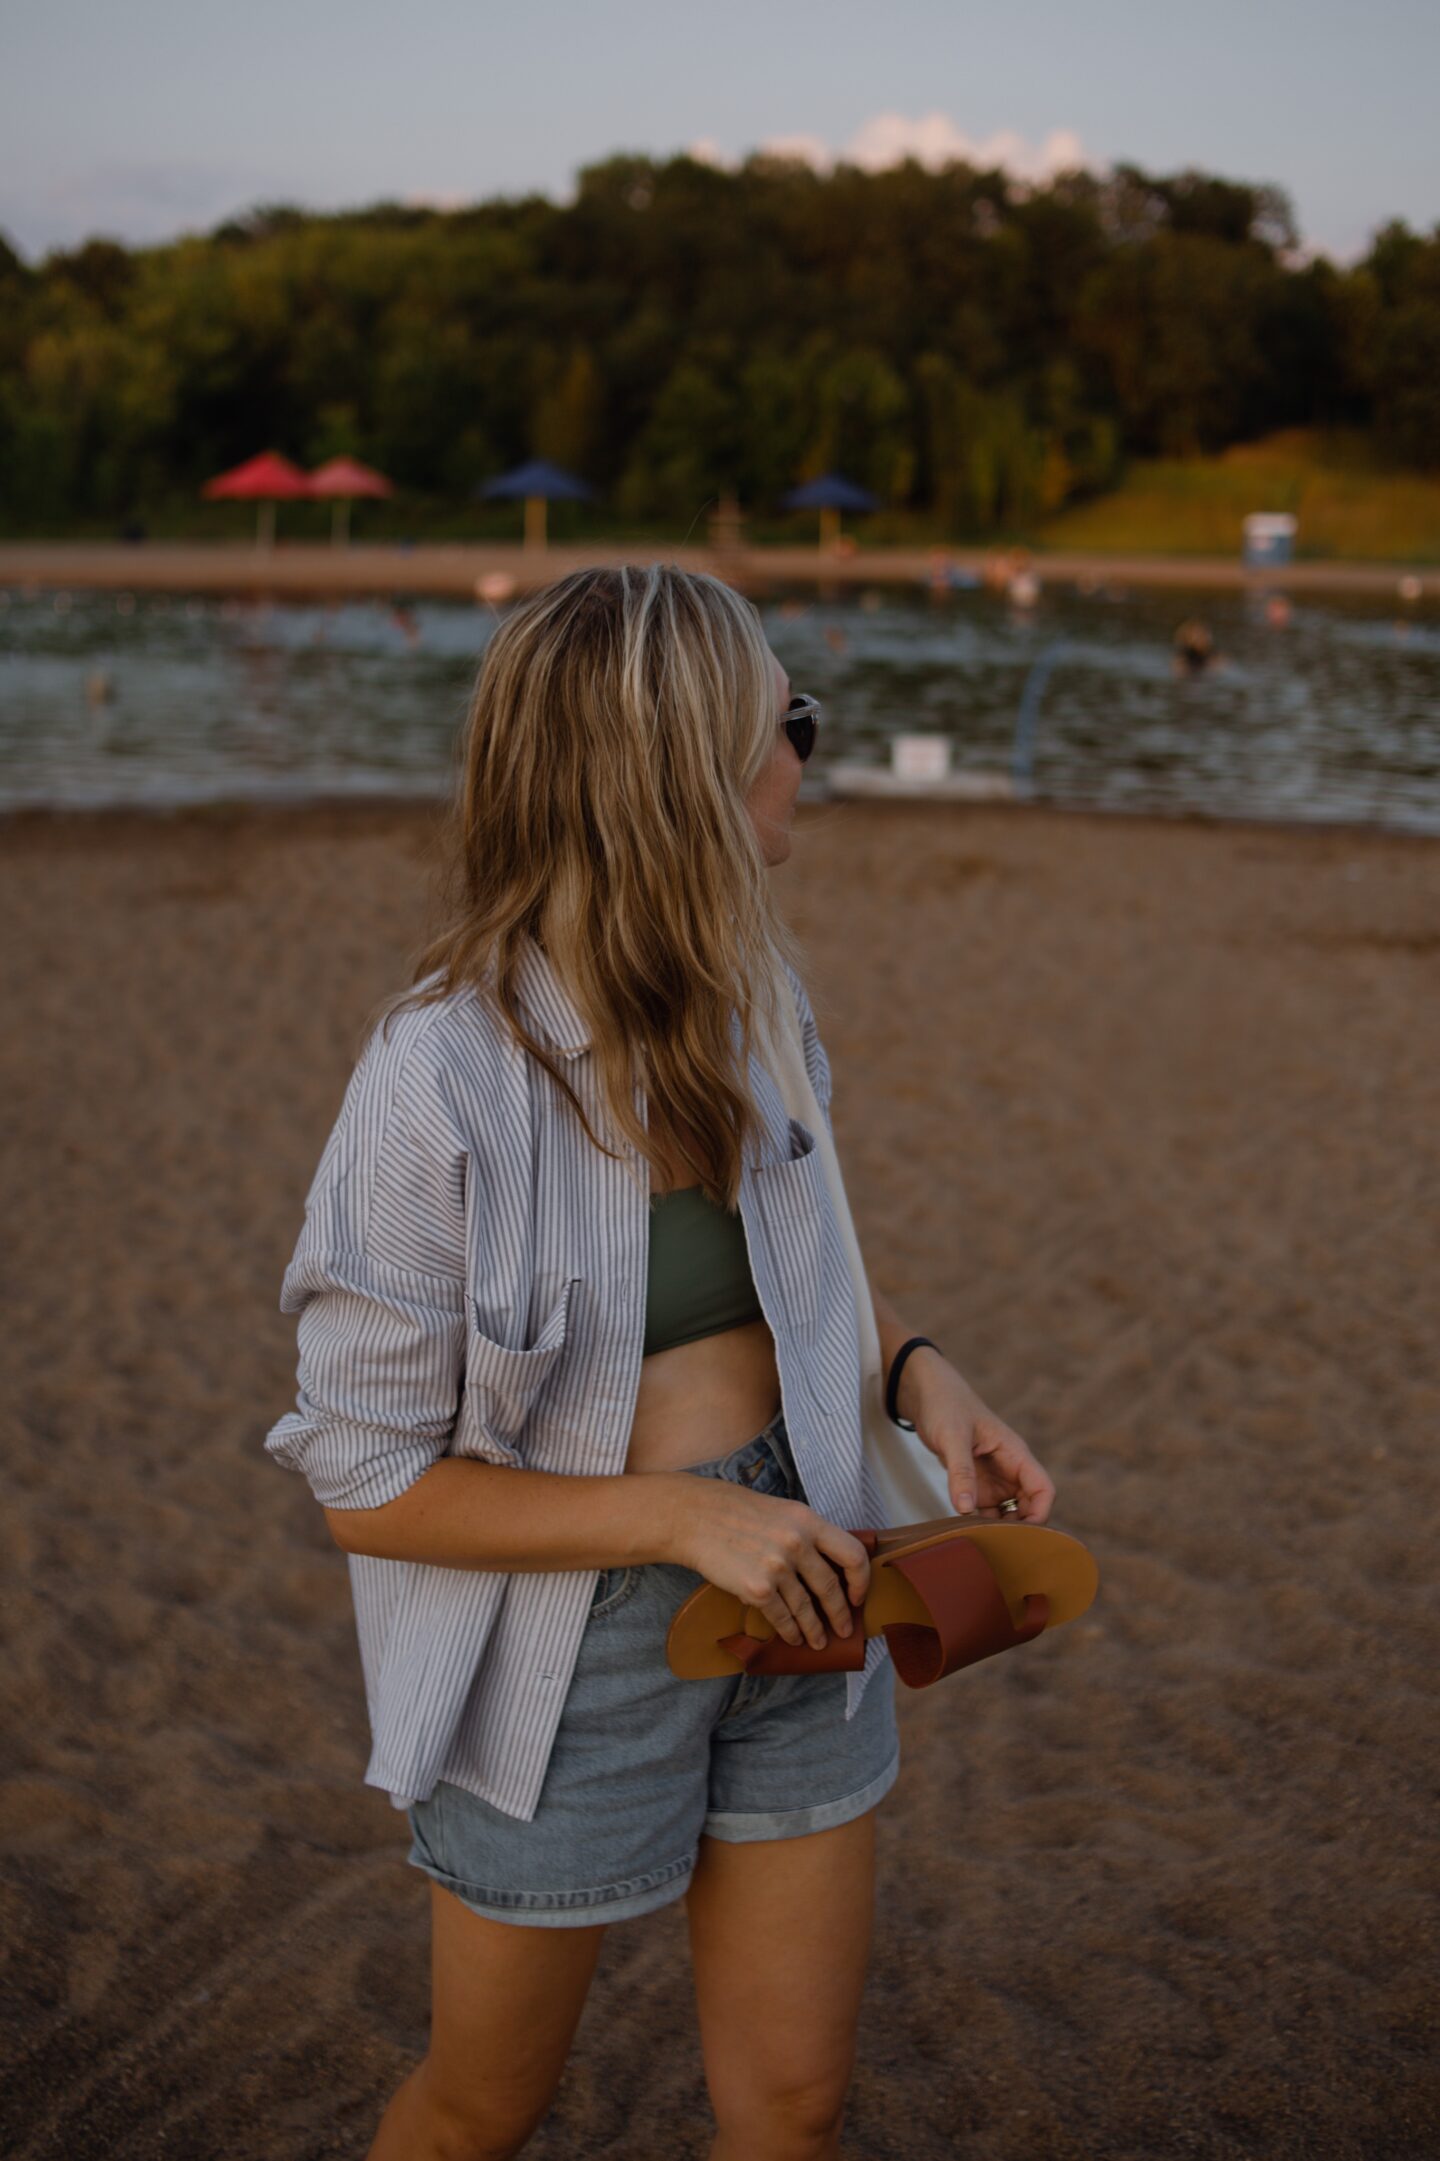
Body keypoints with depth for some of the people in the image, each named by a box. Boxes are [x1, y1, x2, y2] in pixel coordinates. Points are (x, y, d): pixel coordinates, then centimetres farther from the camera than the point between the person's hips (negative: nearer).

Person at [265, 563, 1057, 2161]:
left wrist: (918, 1370, -3)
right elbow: (366, 1482, -18)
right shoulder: (439, 1080, -24)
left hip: (791, 1593, 5)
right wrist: (685, 1516, -25)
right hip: (567, 1649, -5)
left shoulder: (750, 1001, -5)